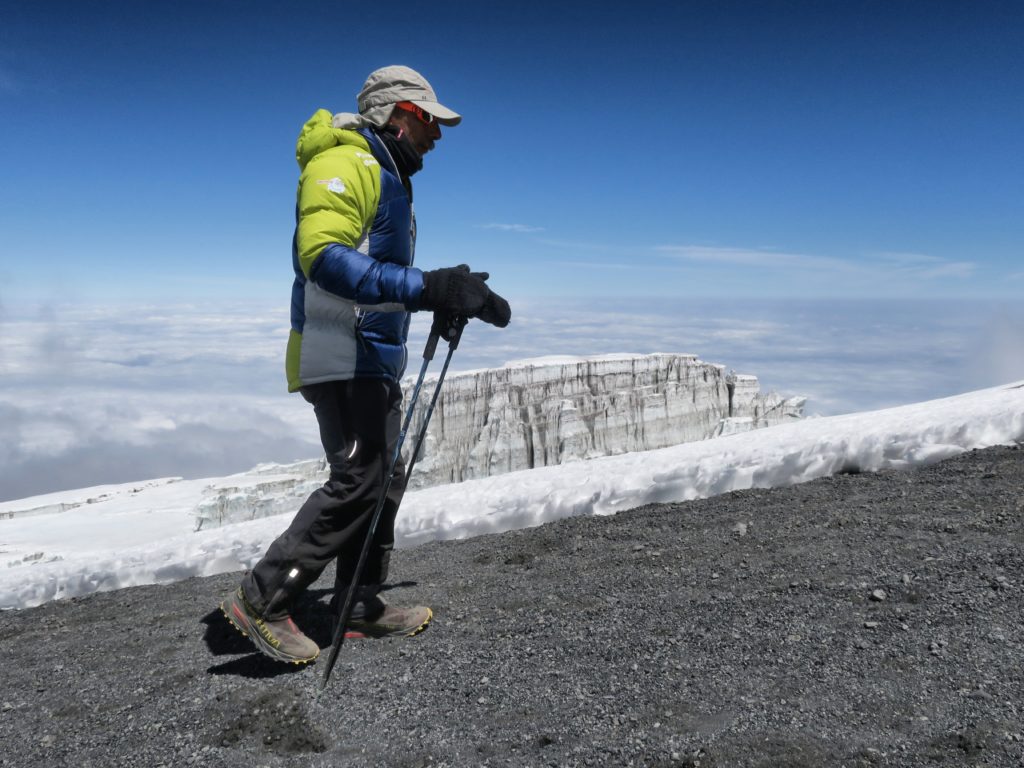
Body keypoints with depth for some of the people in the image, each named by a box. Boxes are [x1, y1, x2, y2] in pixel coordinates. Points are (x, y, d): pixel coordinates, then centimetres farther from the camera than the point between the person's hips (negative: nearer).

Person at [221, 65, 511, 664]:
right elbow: (324, 256, -27)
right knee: (359, 479, -12)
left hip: (375, 356, 11)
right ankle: (263, 599, -2)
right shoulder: (346, 164, -11)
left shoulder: (389, 178, 22)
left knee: (385, 478, 11)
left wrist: (450, 295, 14)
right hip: (342, 354, -10)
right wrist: (424, 287, -34)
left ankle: (360, 605, 22)